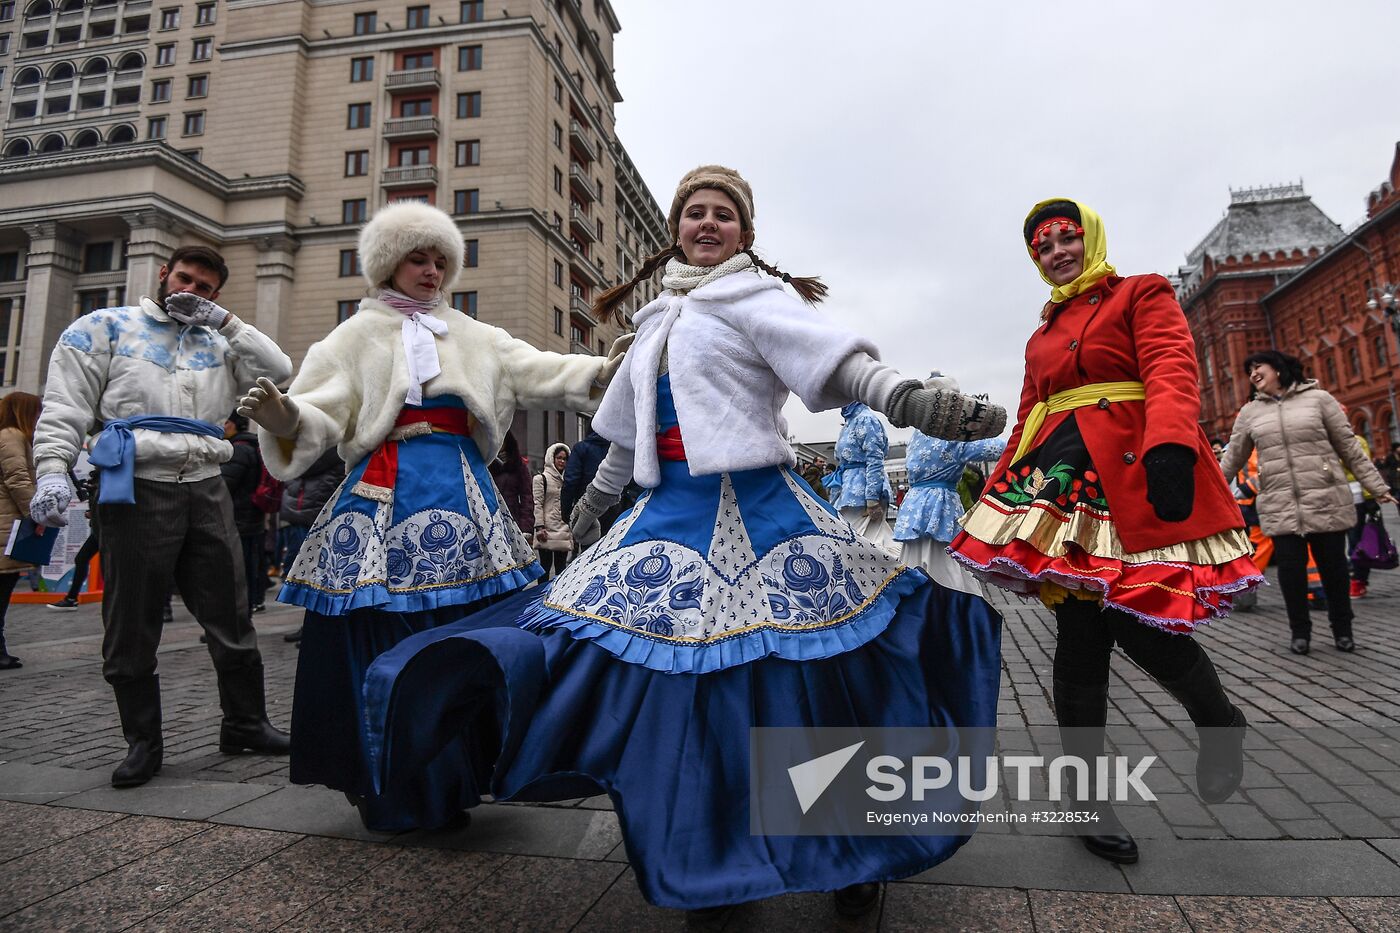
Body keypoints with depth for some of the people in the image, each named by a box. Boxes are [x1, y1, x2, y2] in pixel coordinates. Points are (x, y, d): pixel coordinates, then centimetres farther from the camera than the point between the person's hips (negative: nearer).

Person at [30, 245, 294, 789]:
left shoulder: (217, 343, 18)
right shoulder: (106, 328, 10)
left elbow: (278, 372, 3)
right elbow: (65, 404, 2)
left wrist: (224, 321, 1)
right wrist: (53, 471, -12)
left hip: (206, 490, 3)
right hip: (138, 489, -2)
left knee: (231, 618, 6)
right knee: (132, 627, 4)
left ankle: (244, 724, 19)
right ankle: (142, 742, 18)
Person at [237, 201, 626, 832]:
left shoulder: (472, 336, 16)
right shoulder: (358, 336, 8)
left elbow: (536, 371, 5)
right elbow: (323, 415, -1)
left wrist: (601, 371, -10)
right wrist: (285, 418, -23)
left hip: (463, 497, 3)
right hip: (386, 500, -3)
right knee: (385, 643, -1)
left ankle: (448, 788, 24)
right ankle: (391, 797, 16)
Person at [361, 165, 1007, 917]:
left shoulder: (754, 297, 0)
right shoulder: (658, 320, 19)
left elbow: (842, 365, -17)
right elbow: (630, 434, 25)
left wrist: (917, 403, -34)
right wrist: (591, 506, 30)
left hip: (757, 511, -6)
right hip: (672, 516, 6)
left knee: (797, 685, -2)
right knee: (677, 684, 6)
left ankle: (855, 851, 25)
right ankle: (708, 861, 28)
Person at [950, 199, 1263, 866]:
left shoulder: (1142, 295, 10)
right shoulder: (1042, 333, 25)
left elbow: (1171, 371, -9)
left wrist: (1170, 444, -29)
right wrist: (1001, 489, 16)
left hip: (1132, 477, -4)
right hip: (1058, 480, 4)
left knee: (1139, 624, -10)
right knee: (1079, 636, 0)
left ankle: (1220, 722, 26)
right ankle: (1088, 797, 12)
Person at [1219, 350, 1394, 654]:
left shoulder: (1318, 398, 4)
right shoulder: (1249, 412, 9)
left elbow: (1349, 447, 5)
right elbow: (1231, 460, 13)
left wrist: (1377, 486, 3)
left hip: (1326, 501, -1)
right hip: (1279, 508, 1)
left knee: (1333, 566, 6)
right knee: (1290, 568, -1)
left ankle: (1342, 629, 27)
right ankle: (1300, 631, 18)